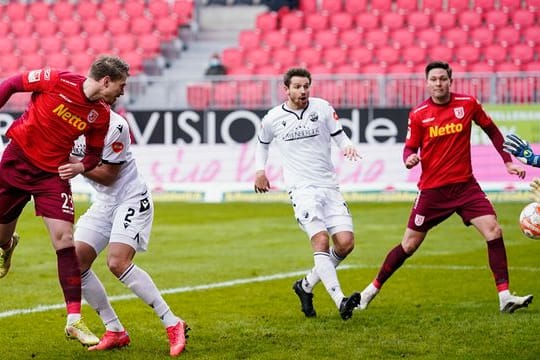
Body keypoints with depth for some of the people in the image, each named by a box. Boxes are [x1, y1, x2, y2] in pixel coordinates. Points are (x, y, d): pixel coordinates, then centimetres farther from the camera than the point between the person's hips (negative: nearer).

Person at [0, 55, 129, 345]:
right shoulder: (58, 81, -17)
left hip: (53, 174, 2)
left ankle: (74, 320, -9)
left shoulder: (101, 115, -6)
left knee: (64, 240, -12)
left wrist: (81, 167, -14)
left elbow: (94, 154, 7)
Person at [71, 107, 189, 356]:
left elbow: (108, 175, -17)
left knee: (117, 263, -24)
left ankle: (172, 325, -17)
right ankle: (115, 332, 5)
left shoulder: (114, 126, -21)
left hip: (131, 199, -8)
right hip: (103, 203, 8)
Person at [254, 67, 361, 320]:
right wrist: (260, 169, 11)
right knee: (321, 240, -22)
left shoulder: (322, 108, 5)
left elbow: (339, 136, 10)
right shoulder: (273, 119, 5)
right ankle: (340, 301, -32)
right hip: (301, 188, -3)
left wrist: (347, 146, -12)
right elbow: (262, 143, 24)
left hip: (329, 185, 3)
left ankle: (306, 285, 16)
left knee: (346, 244, -6)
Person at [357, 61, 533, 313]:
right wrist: (409, 158, -20)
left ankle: (504, 297, -12)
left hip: (465, 185, 1)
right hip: (432, 189, -1)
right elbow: (410, 148, 3)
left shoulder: (468, 104, -2)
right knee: (409, 245, 5)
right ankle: (374, 288, 23)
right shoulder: (418, 114, -4)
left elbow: (492, 131, 12)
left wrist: (507, 162, 8)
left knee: (493, 230, -16)